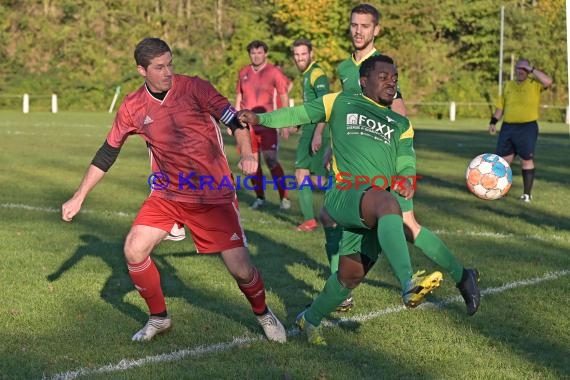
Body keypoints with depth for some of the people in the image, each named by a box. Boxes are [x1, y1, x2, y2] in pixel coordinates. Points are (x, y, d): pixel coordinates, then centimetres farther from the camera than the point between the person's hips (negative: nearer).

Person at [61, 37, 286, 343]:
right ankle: (159, 318, 12)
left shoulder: (193, 88, -12)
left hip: (214, 195, -3)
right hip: (168, 194, 3)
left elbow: (233, 119, -18)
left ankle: (263, 314, 25)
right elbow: (107, 153, 6)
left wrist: (247, 153, -38)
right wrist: (79, 197, 4)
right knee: (134, 250, -11)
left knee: (240, 269, -7)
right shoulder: (132, 107, -2)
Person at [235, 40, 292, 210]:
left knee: (271, 161, -10)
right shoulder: (243, 73, 10)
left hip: (266, 124, -4)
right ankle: (259, 197, 17)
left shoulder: (274, 72, -2)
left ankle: (284, 197, -2)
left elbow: (284, 98, -1)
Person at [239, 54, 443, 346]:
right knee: (386, 202, -37)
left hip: (376, 213, 5)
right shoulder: (341, 103, 18)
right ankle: (408, 284, -53)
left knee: (351, 275, 4)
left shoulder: (400, 124, 26)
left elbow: (406, 163, 14)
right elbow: (300, 114, 22)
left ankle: (311, 319, 32)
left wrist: (406, 181, -10)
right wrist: (260, 118, 8)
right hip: (343, 194, -5)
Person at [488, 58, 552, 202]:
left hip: (528, 128, -4)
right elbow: (500, 106, 16)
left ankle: (527, 194, 9)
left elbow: (548, 81, -21)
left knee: (526, 160, 1)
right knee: (504, 159, 5)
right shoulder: (508, 85, 14)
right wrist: (493, 122, 6)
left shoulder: (534, 84, -1)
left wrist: (532, 69, -15)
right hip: (507, 127, 4)